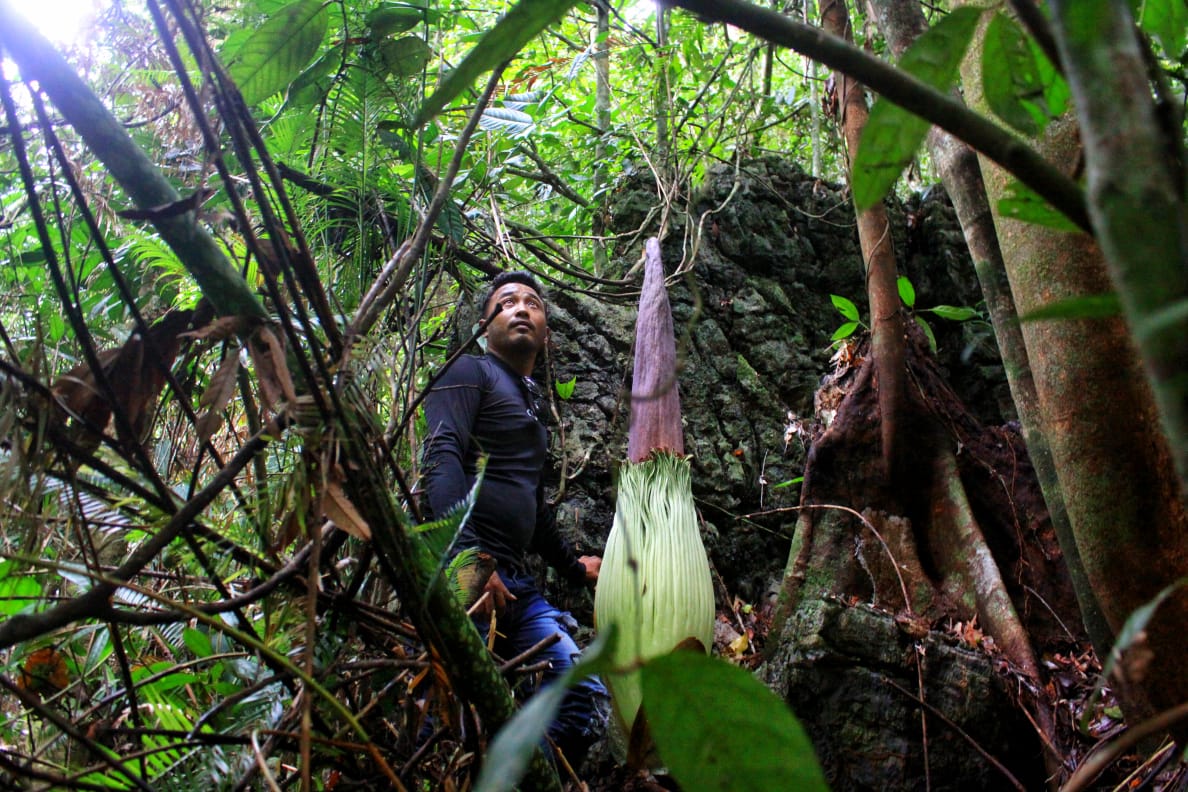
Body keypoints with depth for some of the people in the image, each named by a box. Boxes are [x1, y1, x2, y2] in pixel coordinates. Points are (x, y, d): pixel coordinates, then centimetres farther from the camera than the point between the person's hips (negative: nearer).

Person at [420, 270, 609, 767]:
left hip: (514, 582, 8)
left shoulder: (532, 400, 28)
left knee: (587, 701, 0)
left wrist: (572, 566, 40)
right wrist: (468, 557, -27)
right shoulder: (471, 373, 3)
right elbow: (442, 460, -14)